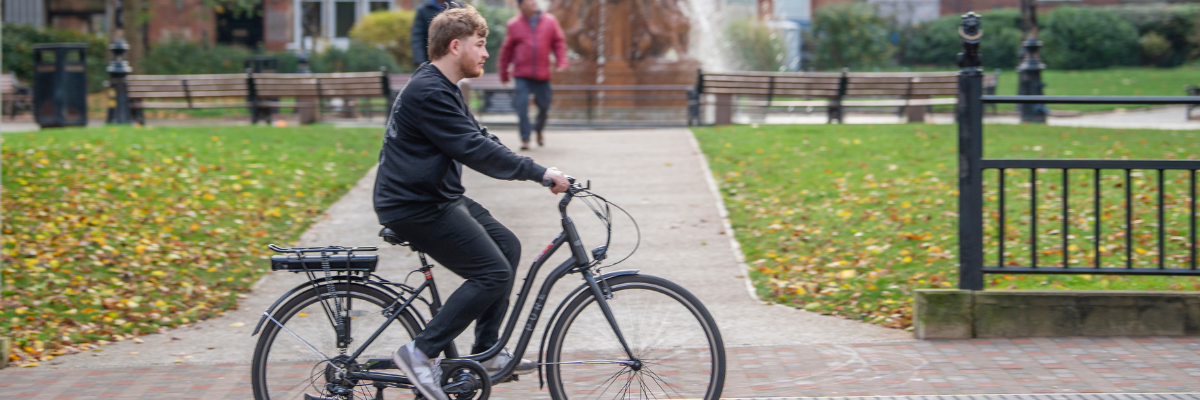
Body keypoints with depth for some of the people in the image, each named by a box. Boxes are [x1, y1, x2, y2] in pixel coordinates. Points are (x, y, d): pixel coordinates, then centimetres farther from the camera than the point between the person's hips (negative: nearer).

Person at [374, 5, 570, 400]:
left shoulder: (441, 88, 15)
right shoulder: (428, 93, -20)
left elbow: (479, 140, 18)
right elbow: (473, 149, -26)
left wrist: (537, 172, 8)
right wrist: (539, 172, -23)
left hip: (438, 197, 11)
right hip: (415, 207, -11)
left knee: (506, 245, 13)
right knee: (493, 272, -14)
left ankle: (486, 351, 18)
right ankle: (421, 352, -10)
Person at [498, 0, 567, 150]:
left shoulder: (550, 21, 4)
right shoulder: (514, 24, 1)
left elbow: (558, 43, 8)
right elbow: (507, 49, 7)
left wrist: (561, 61, -6)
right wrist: (503, 73, 11)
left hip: (542, 75, 2)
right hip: (522, 75, -2)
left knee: (544, 105, 10)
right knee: (522, 106, -9)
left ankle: (539, 131, 36)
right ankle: (525, 139, -2)